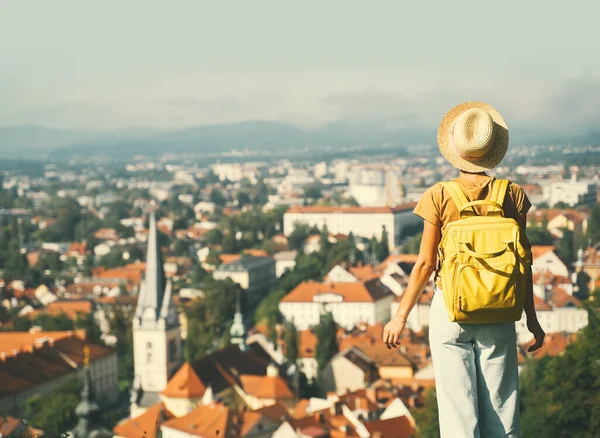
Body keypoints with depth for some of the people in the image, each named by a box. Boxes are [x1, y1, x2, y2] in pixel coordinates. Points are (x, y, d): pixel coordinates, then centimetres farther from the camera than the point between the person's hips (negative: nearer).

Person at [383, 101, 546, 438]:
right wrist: (532, 319, 11)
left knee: (457, 409, 0)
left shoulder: (440, 197, -8)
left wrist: (401, 316, 5)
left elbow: (426, 263, -5)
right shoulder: (512, 194, -3)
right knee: (500, 409, 7)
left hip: (450, 310, -2)